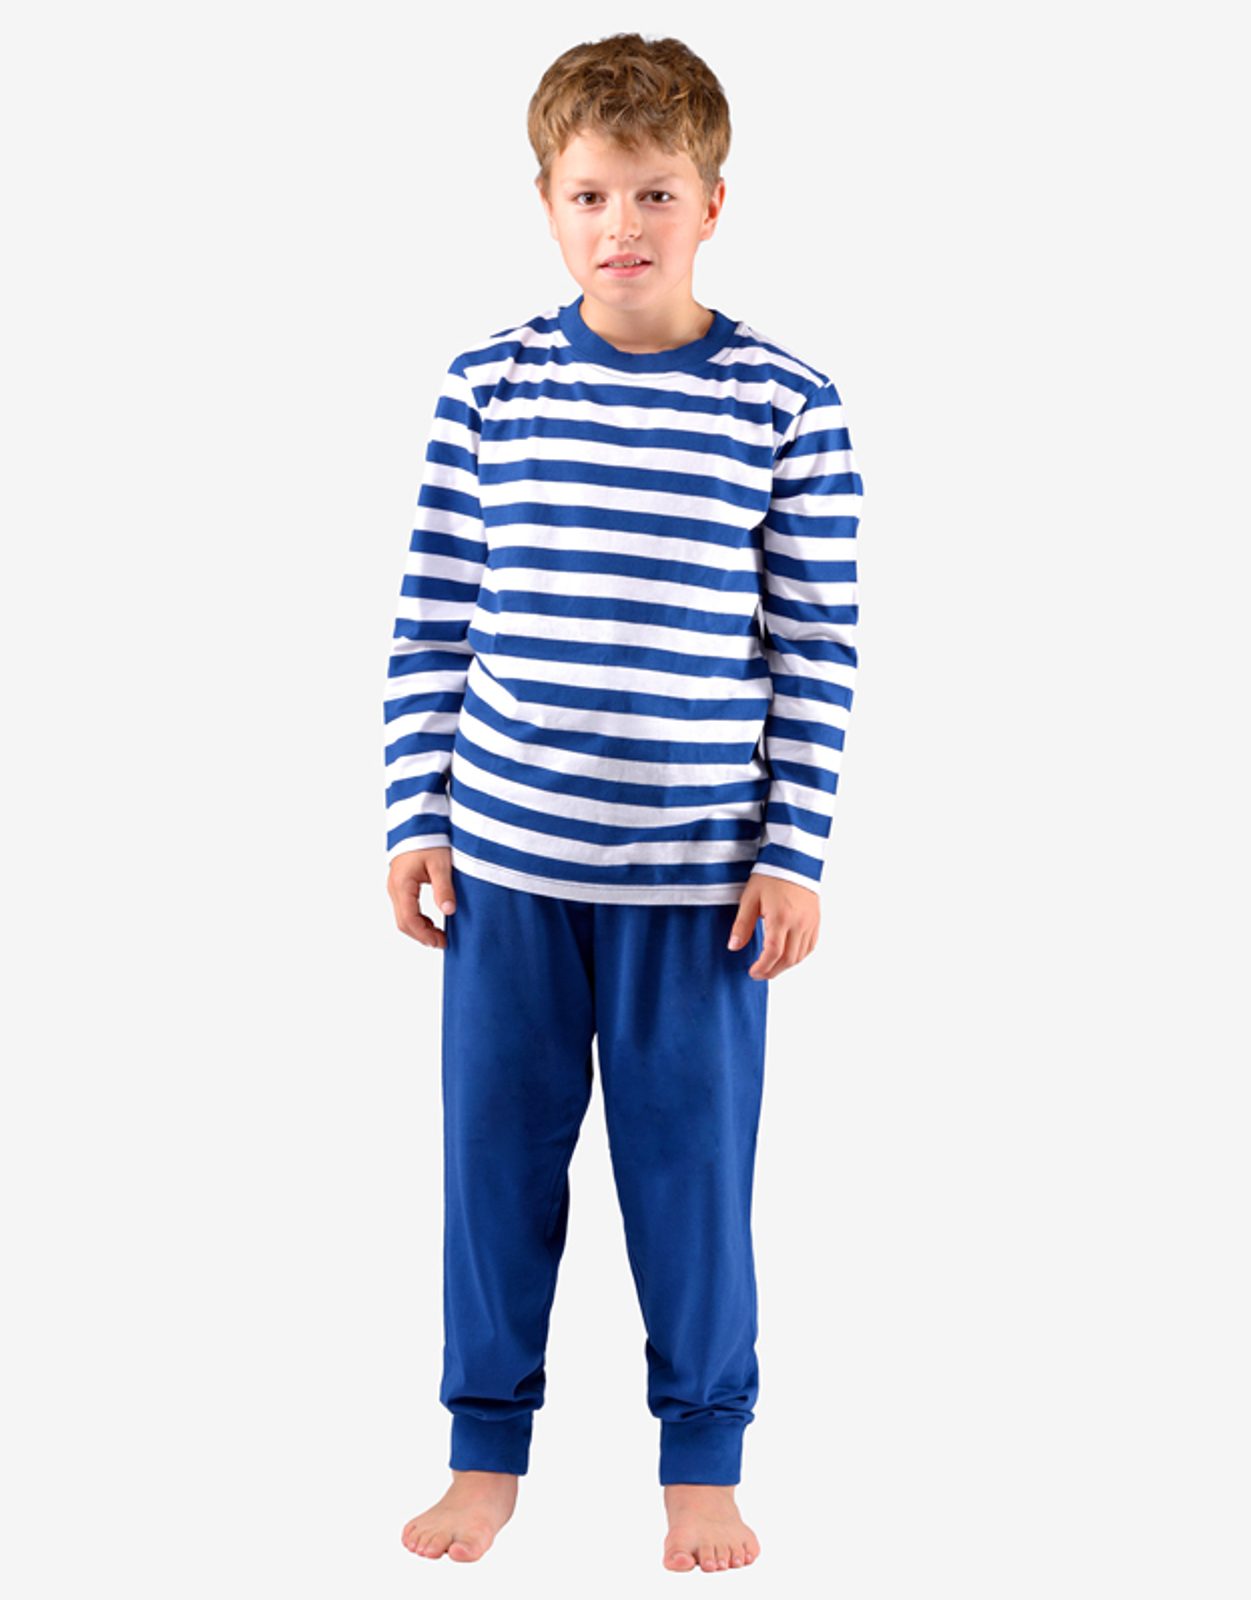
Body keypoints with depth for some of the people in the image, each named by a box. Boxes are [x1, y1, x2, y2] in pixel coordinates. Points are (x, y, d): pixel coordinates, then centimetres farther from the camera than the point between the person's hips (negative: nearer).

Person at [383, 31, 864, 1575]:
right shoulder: (489, 385, 0)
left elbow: (816, 649, -1)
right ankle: (486, 1450, 25)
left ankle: (703, 1462, 24)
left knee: (692, 1161, 8)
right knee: (496, 1150, 10)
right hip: (505, 856, 2)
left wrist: (793, 851, -4)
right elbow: (432, 617, 4)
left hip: (699, 865, -1)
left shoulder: (787, 405, -4)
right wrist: (414, 816, 2)